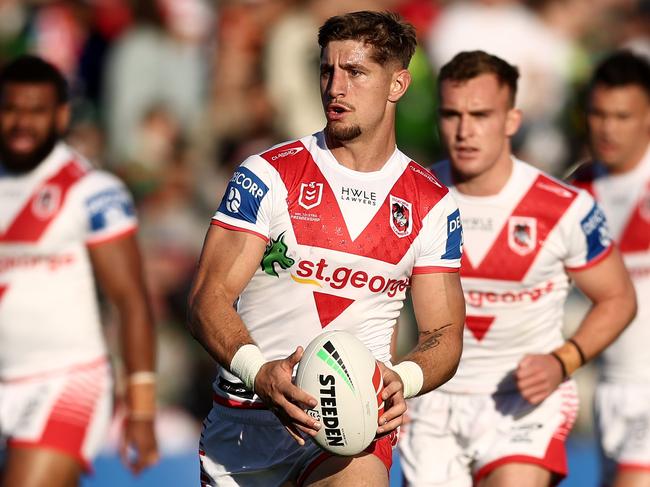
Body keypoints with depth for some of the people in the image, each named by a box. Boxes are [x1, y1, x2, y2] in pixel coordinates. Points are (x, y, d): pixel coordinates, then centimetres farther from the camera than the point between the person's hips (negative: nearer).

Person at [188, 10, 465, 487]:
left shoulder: (433, 204, 6)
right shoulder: (267, 175, 0)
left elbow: (444, 333, 6)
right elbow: (208, 297, -6)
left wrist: (402, 380, -18)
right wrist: (258, 372, -25)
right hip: (243, 412, 2)